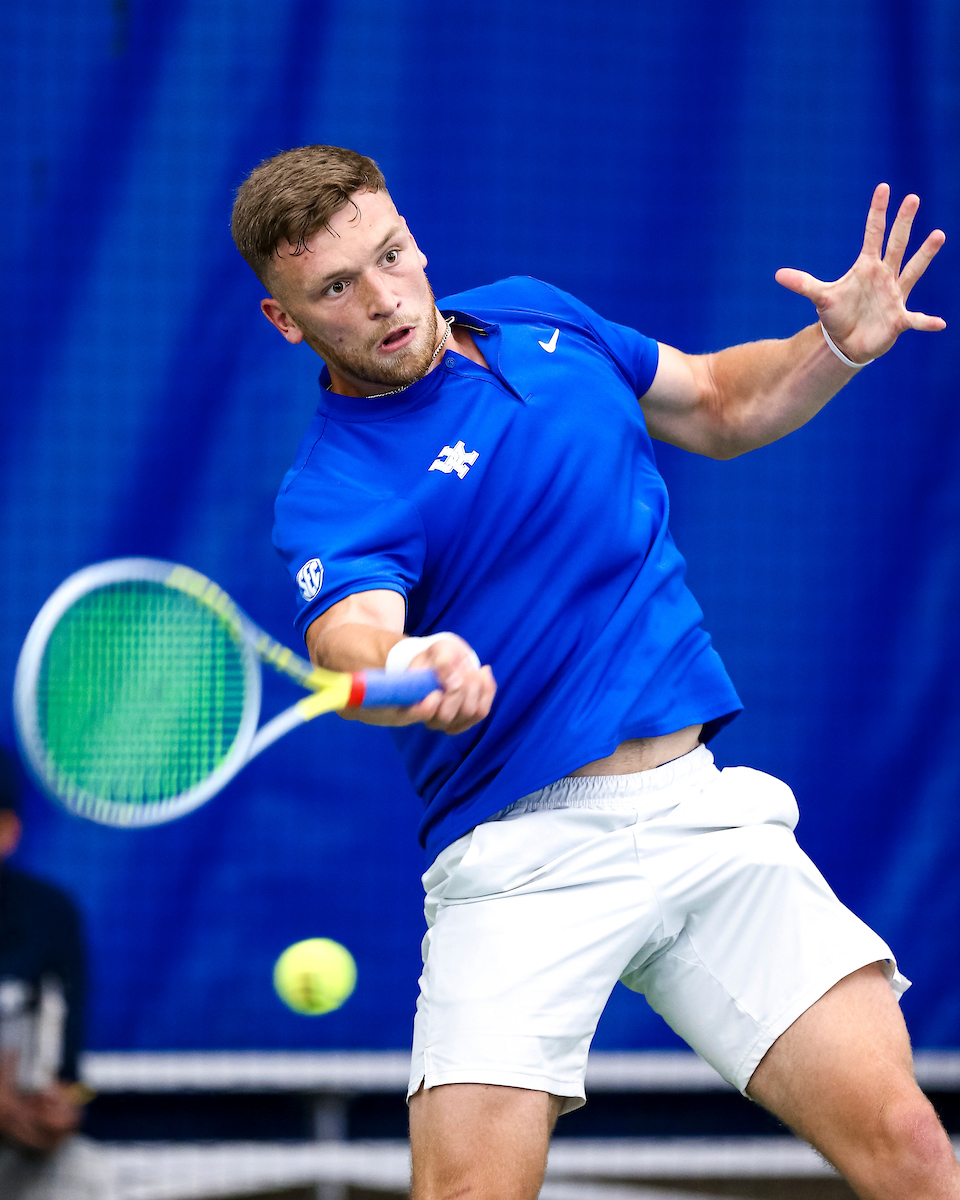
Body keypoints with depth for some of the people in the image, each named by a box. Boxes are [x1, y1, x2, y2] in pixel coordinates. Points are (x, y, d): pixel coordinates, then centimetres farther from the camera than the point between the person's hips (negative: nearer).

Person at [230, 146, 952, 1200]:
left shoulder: (535, 314, 12)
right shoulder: (329, 492, -8)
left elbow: (719, 409, 28)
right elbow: (351, 636, -30)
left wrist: (841, 345, 9)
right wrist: (402, 672, -53)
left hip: (705, 808, 4)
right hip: (524, 856, -4)